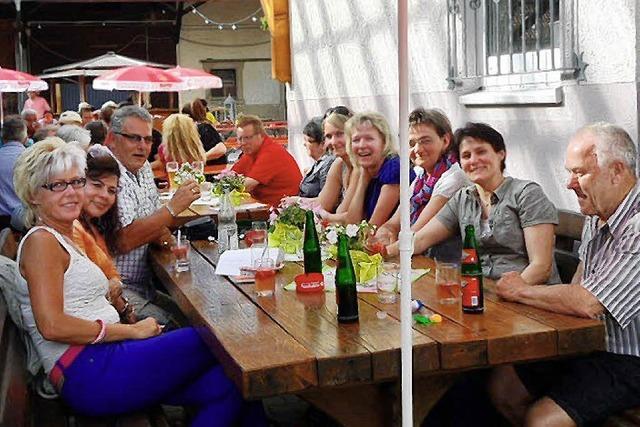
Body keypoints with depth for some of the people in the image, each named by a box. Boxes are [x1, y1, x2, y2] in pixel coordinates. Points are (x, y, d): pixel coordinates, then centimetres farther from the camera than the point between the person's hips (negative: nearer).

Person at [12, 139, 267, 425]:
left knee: (223, 387, -9)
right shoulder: (41, 241, -5)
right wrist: (132, 330, -11)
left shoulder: (64, 239, 23)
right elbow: (52, 326, -17)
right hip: (89, 372, -8)